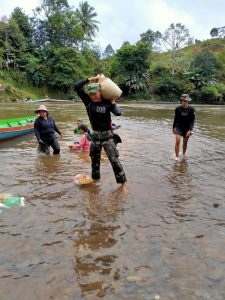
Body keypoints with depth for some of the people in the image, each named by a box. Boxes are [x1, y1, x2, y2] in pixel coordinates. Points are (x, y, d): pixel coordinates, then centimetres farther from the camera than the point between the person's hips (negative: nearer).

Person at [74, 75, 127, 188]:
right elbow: (77, 86, -7)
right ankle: (95, 178, 37)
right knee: (94, 160, 17)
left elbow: (118, 113, -25)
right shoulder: (88, 101, -3)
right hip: (95, 135, 4)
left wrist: (112, 101, -14)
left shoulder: (107, 103, -9)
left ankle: (123, 182, 2)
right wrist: (91, 79, -7)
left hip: (107, 135, -4)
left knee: (114, 159, -8)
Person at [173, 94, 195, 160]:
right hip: (179, 127, 0)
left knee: (185, 142, 12)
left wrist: (190, 130, -21)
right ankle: (176, 157, -11)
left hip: (187, 128, 0)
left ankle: (183, 154, 35)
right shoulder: (178, 109, -8)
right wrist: (174, 127, 13)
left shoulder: (191, 110, -11)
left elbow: (192, 121, -11)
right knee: (177, 141, -16)